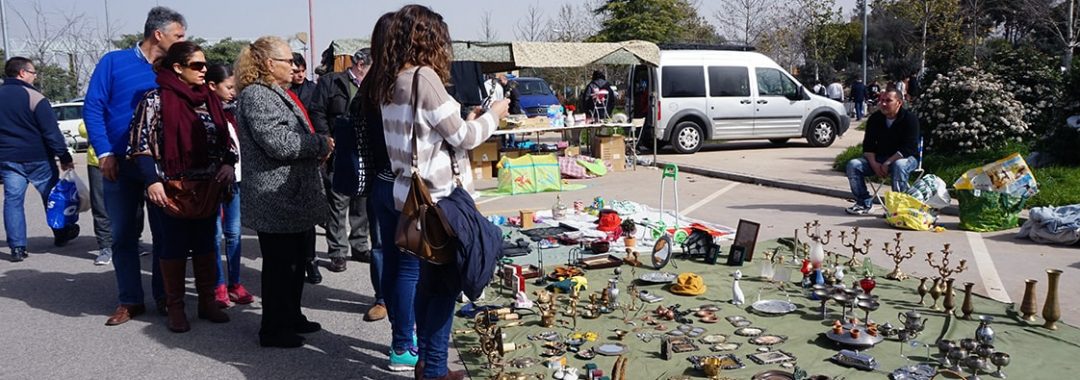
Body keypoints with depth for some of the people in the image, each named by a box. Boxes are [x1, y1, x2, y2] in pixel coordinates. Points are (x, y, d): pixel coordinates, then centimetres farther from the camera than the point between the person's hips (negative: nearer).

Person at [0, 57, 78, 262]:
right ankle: (61, 234, 26)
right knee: (52, 197, 12)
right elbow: (51, 132, -14)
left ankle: (17, 247, 2)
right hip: (36, 159, -5)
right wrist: (64, 157, -10)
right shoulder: (34, 97, -13)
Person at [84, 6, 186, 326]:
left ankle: (164, 296, 19)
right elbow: (93, 108, -3)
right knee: (124, 234, 6)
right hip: (121, 165, -2)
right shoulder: (115, 62, -1)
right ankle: (130, 300, 16)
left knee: (164, 233, 7)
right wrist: (104, 153, -11)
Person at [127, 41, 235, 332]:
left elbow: (225, 139, 17)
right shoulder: (157, 98, -7)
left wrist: (228, 164, -1)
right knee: (174, 246, 4)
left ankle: (207, 300, 24)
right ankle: (175, 307, 16)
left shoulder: (210, 98, 10)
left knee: (206, 244, 12)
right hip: (174, 188, -5)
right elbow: (140, 144, -10)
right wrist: (152, 180, -19)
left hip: (209, 187, 5)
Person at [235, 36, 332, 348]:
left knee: (296, 261, 18)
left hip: (295, 197, 10)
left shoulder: (277, 93, 19)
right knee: (279, 264, 0)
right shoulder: (256, 96, -15)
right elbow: (278, 143, -25)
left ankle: (291, 317, 31)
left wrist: (317, 149, 9)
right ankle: (274, 329, 12)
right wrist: (320, 145, -13)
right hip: (277, 201, -10)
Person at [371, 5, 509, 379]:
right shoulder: (424, 77, -17)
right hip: (438, 197, -8)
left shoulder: (390, 83, 9)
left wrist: (465, 121, 17)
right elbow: (462, 138, -13)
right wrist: (493, 115, 2)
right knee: (446, 282, 2)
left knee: (428, 278, 16)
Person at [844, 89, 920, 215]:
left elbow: (908, 148, -21)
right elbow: (868, 145, 1)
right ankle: (865, 203, -12)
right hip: (879, 157, 5)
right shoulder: (875, 118, 2)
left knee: (899, 166, -41)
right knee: (853, 165, -17)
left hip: (906, 157, -5)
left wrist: (888, 163, -28)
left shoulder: (910, 119, -13)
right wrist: (874, 164, -17)